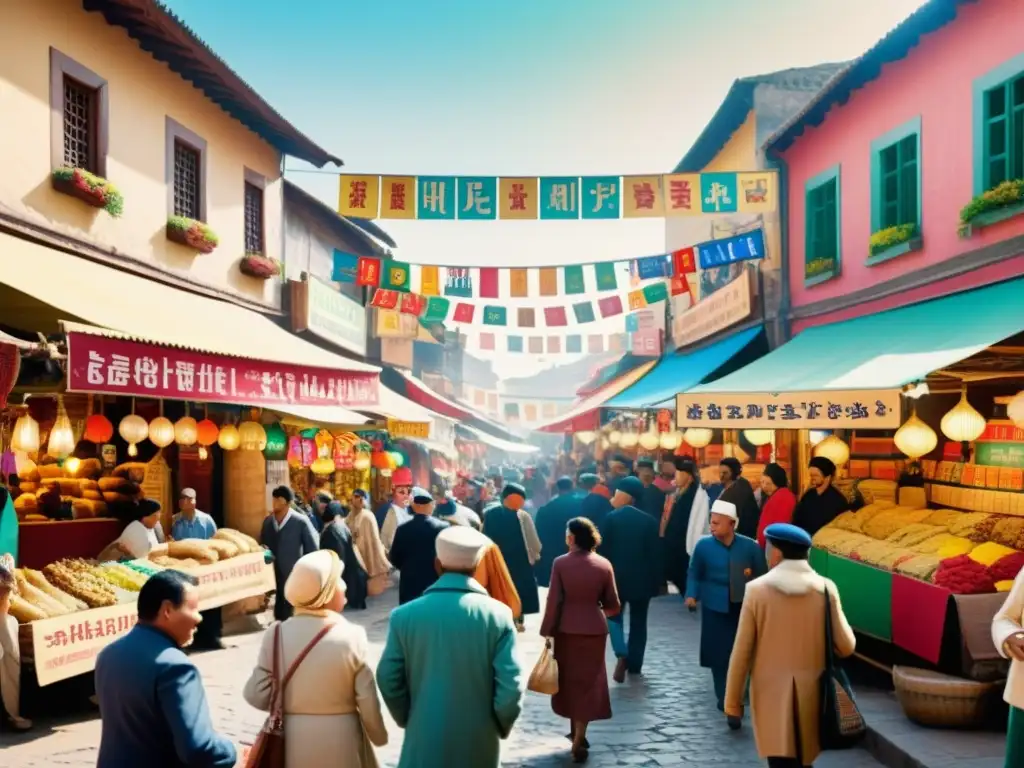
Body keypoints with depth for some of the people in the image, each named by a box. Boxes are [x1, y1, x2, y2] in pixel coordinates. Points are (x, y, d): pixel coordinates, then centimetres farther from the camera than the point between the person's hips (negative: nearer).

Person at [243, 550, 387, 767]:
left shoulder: (276, 635, -11)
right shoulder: (351, 636, -17)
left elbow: (256, 695, -6)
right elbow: (368, 701, -11)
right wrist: (380, 737, 7)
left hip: (294, 743, 2)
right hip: (341, 742, -2)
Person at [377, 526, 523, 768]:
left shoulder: (404, 615, -9)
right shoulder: (498, 615, -11)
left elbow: (389, 680, -5)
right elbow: (510, 687, -12)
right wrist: (501, 726, 6)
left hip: (425, 741, 0)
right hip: (479, 743, 0)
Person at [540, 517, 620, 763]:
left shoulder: (560, 563, -11)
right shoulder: (604, 565, -5)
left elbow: (553, 601, -11)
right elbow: (613, 605, -1)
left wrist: (547, 630, 0)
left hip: (566, 629, -1)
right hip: (594, 629, 1)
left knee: (569, 679, 17)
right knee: (587, 681, 10)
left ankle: (576, 731, 30)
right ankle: (579, 738, 9)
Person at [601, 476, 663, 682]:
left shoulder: (612, 518, -9)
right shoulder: (649, 520, -1)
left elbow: (603, 550, -8)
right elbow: (656, 553, 0)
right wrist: (657, 581, 6)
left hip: (616, 576, -2)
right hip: (642, 578, 2)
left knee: (614, 616, 10)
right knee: (638, 621, 12)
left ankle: (622, 655, -13)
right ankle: (634, 664, 15)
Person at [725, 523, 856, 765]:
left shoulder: (757, 589, -11)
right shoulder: (826, 588, -6)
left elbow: (742, 652, -8)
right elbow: (846, 646, -4)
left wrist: (733, 701, 1)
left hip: (771, 693, -3)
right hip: (810, 693, 3)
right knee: (802, 758, 22)